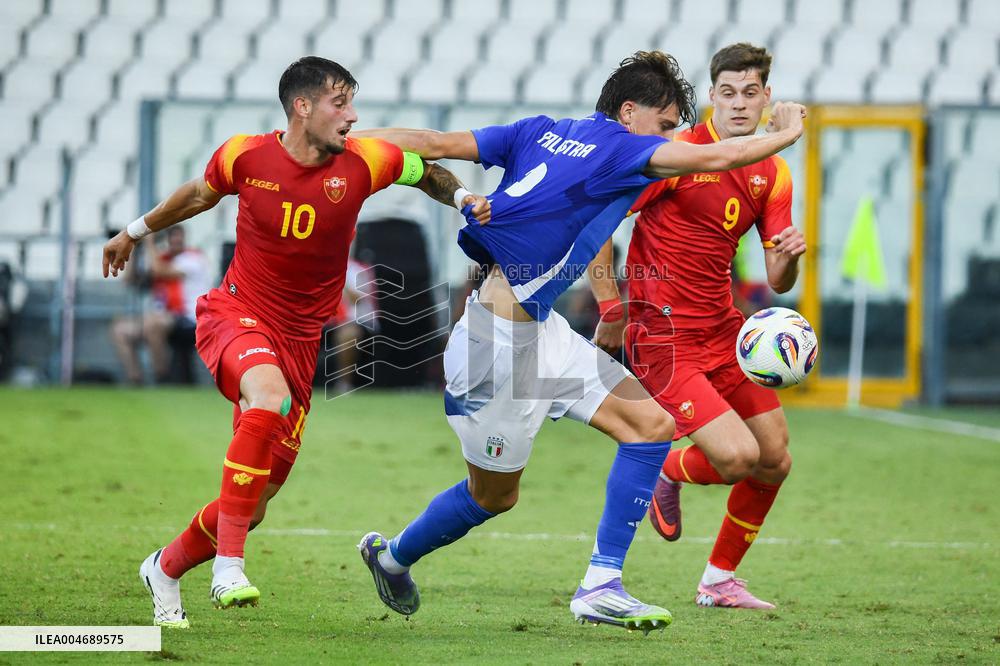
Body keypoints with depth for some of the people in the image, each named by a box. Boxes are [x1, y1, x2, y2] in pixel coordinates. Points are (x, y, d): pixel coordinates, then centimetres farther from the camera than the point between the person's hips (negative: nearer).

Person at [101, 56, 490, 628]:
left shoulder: (363, 162, -6)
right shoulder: (245, 156, -7)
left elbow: (427, 171, 15)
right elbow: (201, 194, 16)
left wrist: (464, 198, -4)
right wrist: (137, 231, 30)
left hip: (299, 339, 3)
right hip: (234, 317, -3)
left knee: (255, 502, 4)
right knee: (271, 395, -38)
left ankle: (166, 569, 33)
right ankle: (229, 564, -36)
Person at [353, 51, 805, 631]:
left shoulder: (540, 133, 7)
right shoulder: (617, 147, -14)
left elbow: (437, 144, 2)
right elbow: (715, 157, -23)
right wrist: (785, 134, -6)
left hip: (540, 332, 9)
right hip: (500, 341, -9)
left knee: (652, 424, 2)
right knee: (493, 496, 10)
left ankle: (601, 587, 3)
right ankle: (392, 556, 37)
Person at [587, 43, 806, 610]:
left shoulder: (773, 174, 6)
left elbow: (778, 282, 7)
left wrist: (790, 255, -16)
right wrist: (612, 311, -13)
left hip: (723, 327, 7)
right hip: (663, 334, -7)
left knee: (776, 460, 8)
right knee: (737, 456, -19)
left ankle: (720, 581, 26)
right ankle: (667, 473, 16)